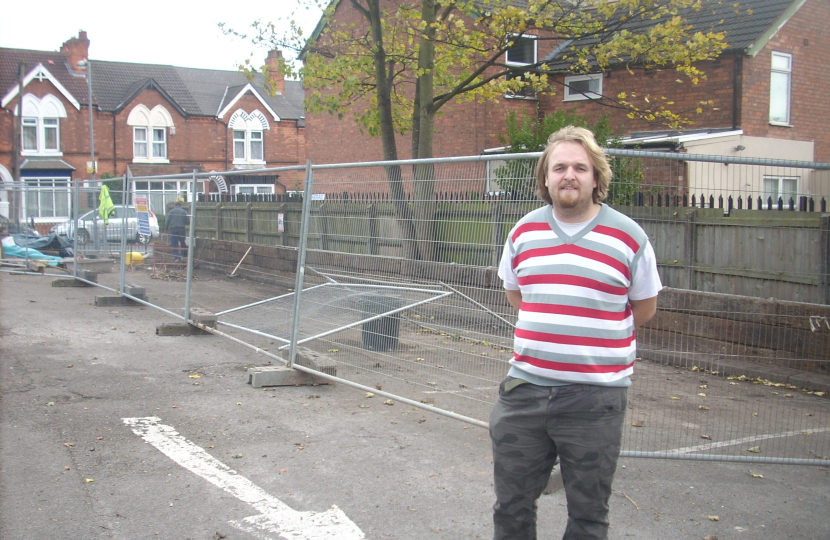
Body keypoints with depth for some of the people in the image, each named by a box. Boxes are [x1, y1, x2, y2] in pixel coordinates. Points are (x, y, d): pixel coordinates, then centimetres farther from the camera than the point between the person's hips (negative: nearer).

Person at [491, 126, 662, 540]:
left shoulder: (629, 237, -5)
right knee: (511, 506, 14)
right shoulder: (523, 232, 5)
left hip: (595, 397, -3)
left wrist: (596, 334, 10)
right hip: (524, 389, 3)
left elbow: (644, 309, 6)